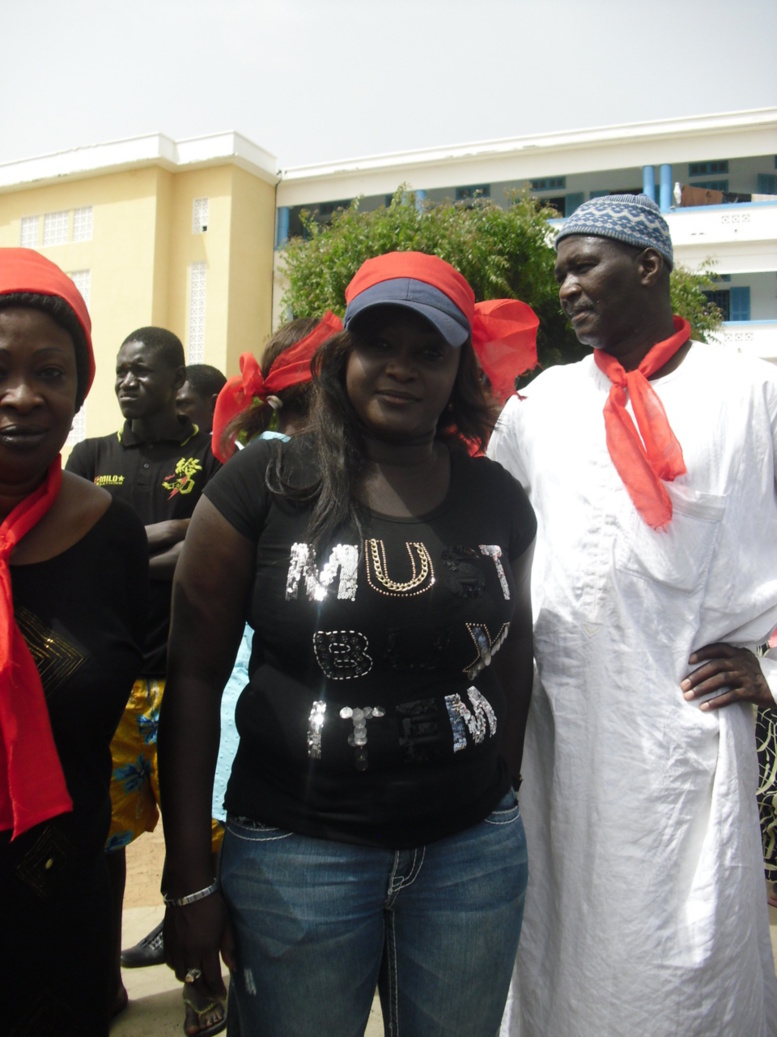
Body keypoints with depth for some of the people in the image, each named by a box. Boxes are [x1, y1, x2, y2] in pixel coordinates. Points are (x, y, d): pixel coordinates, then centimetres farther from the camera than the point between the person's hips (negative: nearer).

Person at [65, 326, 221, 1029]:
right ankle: (104, 980, 31)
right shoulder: (90, 457, 14)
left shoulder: (211, 458, 2)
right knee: (99, 833, 11)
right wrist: (167, 532, -6)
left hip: (183, 673, -3)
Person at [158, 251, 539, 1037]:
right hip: (296, 851, -2)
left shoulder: (497, 500, 1)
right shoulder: (263, 485, -8)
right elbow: (193, 677, -6)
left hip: (473, 851, 3)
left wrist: (496, 802, 12)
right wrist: (189, 879, -5)